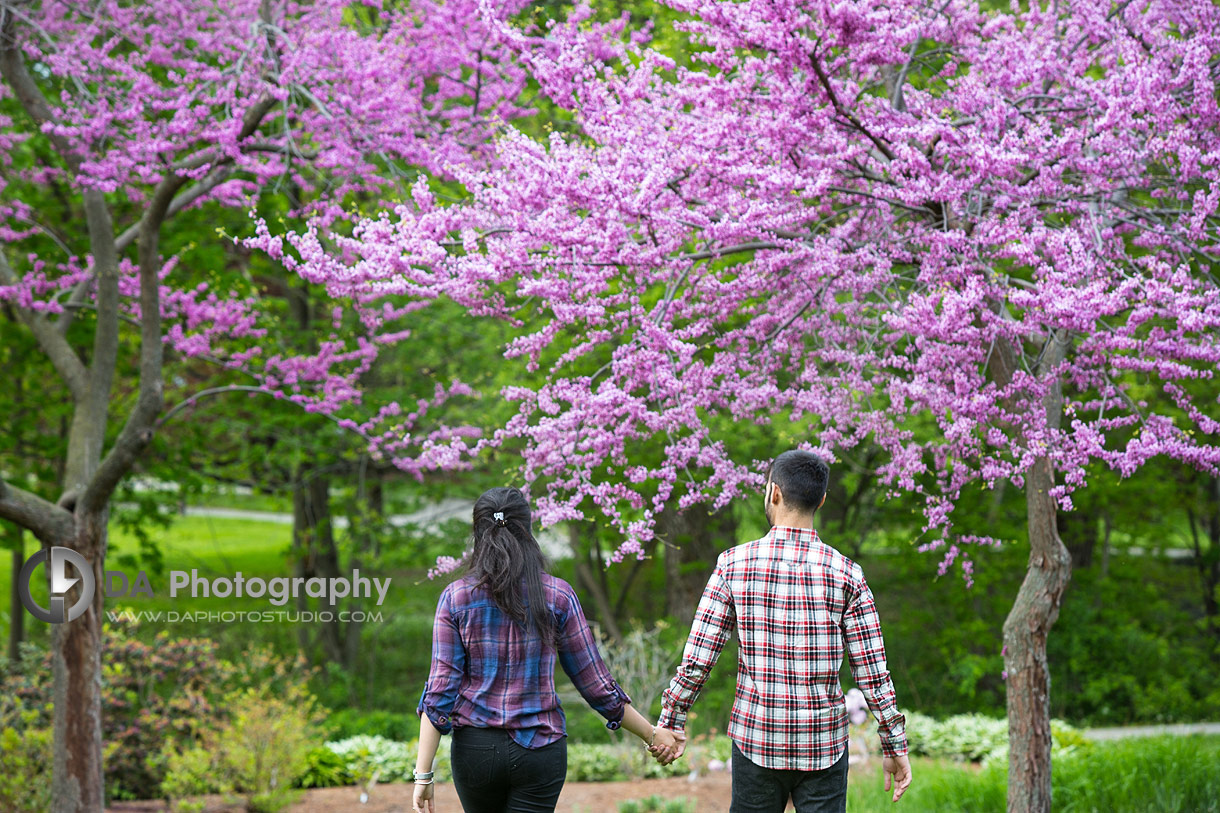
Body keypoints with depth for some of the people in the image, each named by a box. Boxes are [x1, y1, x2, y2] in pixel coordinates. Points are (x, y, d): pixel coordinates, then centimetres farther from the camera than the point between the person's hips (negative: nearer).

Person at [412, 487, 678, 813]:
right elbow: (595, 684, 0)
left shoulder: (456, 597, -4)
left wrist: (423, 774, -6)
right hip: (539, 749, -1)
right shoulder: (558, 595, -4)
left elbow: (440, 690, -8)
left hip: (475, 749, 1)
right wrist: (652, 734, 12)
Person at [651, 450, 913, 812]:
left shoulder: (734, 564, -5)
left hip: (755, 739, 0)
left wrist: (671, 722, 9)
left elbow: (696, 659, -3)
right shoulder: (845, 574, -5)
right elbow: (872, 673, -3)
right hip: (824, 745, 0)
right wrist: (895, 746, 5)